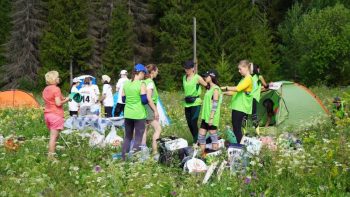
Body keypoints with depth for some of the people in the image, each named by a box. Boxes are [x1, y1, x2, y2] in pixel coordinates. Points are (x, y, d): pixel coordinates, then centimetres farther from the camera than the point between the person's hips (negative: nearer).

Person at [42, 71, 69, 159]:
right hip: (56, 115, -8)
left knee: (53, 135, 14)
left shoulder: (45, 90, 14)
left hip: (47, 114, 8)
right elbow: (58, 103, -18)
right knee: (54, 136, -8)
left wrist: (62, 98, 18)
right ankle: (51, 156, -10)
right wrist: (66, 100, -2)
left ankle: (51, 154, 10)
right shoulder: (56, 89, -12)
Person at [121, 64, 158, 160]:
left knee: (127, 137, 15)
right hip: (139, 115, -6)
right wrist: (155, 110, -4)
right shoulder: (141, 84, -11)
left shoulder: (126, 84, 7)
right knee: (138, 138, 0)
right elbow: (145, 100, -13)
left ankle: (124, 157, 16)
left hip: (128, 114, 6)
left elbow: (123, 99, 13)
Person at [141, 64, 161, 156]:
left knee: (145, 129, 10)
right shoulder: (150, 82, -12)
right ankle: (154, 150, -10)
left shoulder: (145, 81, 13)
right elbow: (149, 97, -18)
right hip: (149, 107, -9)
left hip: (144, 107, 9)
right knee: (158, 128, -7)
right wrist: (155, 110, -16)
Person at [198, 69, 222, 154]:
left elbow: (215, 105, -16)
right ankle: (202, 154, 10)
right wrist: (205, 116, 18)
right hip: (205, 117, 9)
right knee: (201, 135, 6)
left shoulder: (216, 89, -11)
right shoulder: (209, 89, 16)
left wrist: (211, 118, -20)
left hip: (212, 117, -9)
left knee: (213, 135, -2)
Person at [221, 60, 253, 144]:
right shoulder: (243, 79, 21)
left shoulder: (248, 79, -10)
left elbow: (238, 89, -23)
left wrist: (226, 88, -18)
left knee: (237, 128, -11)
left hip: (241, 108, -9)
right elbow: (236, 92, 21)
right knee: (235, 128, 9)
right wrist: (224, 93, 13)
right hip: (237, 107, 9)